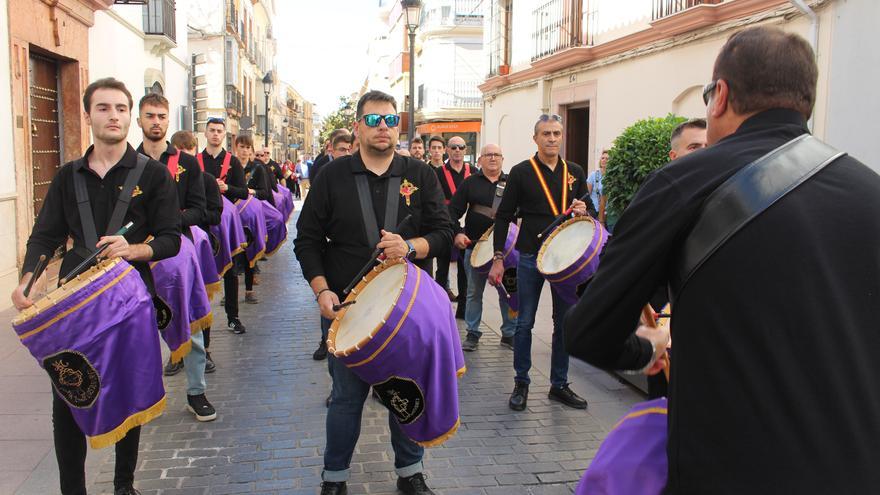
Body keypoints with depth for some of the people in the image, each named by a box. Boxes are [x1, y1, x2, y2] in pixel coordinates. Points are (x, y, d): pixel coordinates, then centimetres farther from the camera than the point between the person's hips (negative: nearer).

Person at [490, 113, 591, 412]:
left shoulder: (575, 173, 7)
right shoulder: (521, 172, -2)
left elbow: (586, 211, 16)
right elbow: (503, 217, -2)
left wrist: (583, 211, -9)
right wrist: (498, 258, -7)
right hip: (531, 258, -3)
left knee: (565, 323, 9)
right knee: (525, 323, 4)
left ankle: (559, 384, 22)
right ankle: (521, 383, 18)